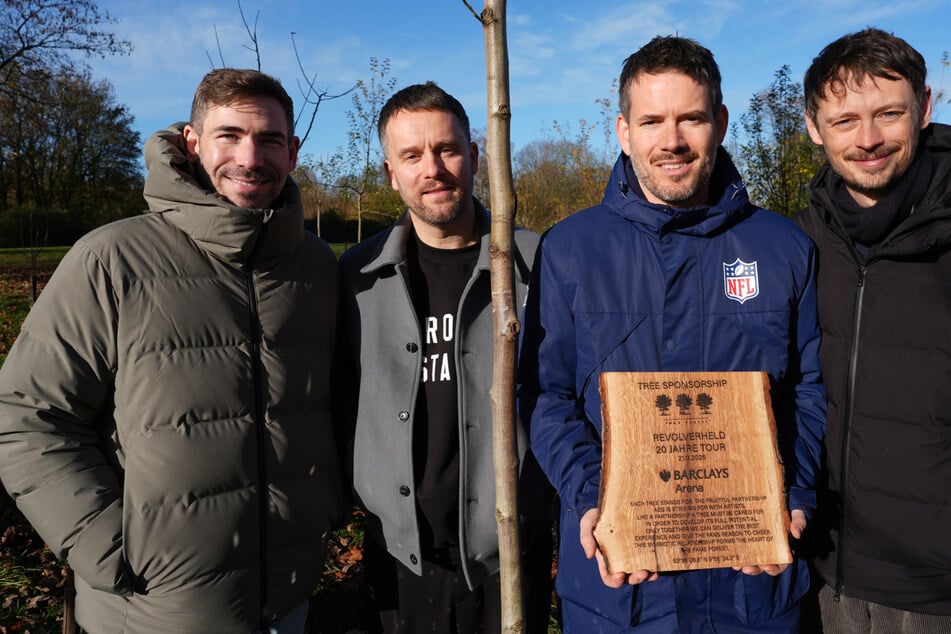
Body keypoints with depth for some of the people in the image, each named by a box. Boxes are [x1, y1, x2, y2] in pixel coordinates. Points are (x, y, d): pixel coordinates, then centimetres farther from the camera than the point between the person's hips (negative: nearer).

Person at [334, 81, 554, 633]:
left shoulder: (537, 266, -7)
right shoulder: (360, 276, -1)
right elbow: (345, 400, 8)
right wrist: (347, 492, 5)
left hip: (510, 557, -1)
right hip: (399, 555, 2)